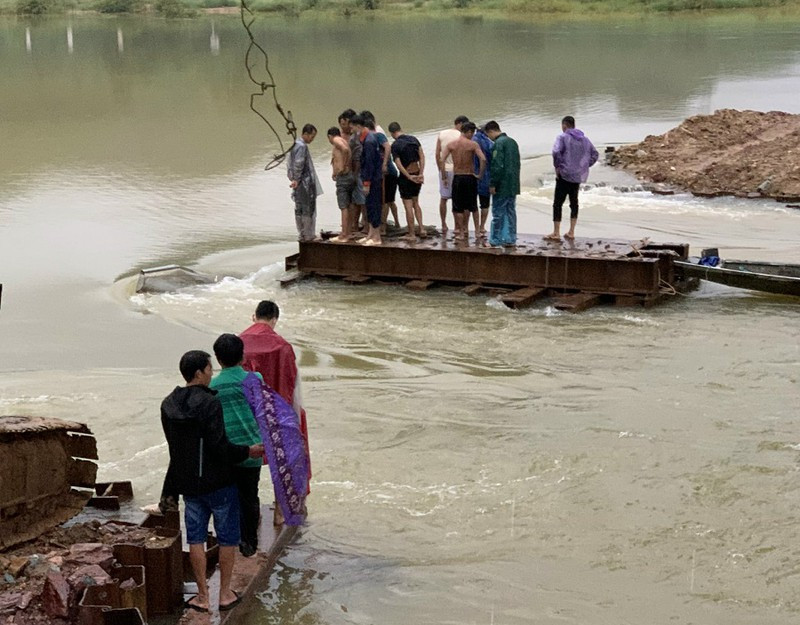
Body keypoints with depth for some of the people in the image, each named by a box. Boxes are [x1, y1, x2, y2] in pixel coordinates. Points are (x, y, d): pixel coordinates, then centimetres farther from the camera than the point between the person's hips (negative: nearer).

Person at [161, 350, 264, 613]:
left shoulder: (169, 404, 2)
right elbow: (220, 447, -23)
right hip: (218, 482, -6)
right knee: (227, 537, 9)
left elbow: (173, 441, 11)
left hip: (187, 481, 6)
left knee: (196, 537, 11)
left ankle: (202, 596, 15)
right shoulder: (210, 403, -21)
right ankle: (225, 593, 15)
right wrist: (248, 451, -10)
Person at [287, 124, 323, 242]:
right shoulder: (302, 147, -17)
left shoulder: (294, 145, 14)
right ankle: (308, 236, -1)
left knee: (299, 209, 12)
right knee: (308, 210, -3)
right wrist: (296, 179, -16)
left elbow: (289, 162, 19)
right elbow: (298, 165, -22)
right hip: (305, 183, -10)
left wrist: (293, 178, 16)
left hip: (298, 184, 10)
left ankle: (301, 234, 17)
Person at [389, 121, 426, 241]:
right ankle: (421, 229, 11)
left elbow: (399, 164, -19)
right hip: (417, 174, 5)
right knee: (415, 203, 20)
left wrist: (409, 177, -15)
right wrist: (421, 173, -7)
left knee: (408, 206, 2)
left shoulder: (395, 145, -12)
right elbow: (422, 156, -3)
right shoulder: (414, 139, 3)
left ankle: (411, 234, 6)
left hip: (405, 176, -5)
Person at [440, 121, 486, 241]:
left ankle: (461, 232, 7)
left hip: (457, 177, 1)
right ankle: (465, 228, 25)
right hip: (470, 177, 0)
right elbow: (483, 159, -19)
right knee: (468, 205, 18)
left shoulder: (451, 144, -2)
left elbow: (442, 160, -11)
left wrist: (443, 175, -3)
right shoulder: (473, 144, -7)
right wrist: (480, 175, -7)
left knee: (458, 207, 8)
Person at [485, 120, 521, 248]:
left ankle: (495, 240, 4)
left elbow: (497, 165, -20)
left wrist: (492, 184, -16)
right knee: (510, 212, 11)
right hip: (513, 185, 8)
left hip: (502, 185, -8)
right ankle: (510, 238, 14)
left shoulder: (498, 143, -15)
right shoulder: (513, 142, 14)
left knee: (498, 213, -1)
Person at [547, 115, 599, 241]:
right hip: (579, 176, 6)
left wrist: (557, 166, -10)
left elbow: (556, 152, -23)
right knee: (574, 202, 16)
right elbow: (594, 154, 14)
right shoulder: (584, 138, 12)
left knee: (558, 203, -1)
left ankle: (556, 233, -2)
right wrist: (584, 166, 14)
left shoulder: (562, 137, -7)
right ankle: (571, 232, 17)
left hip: (565, 175, -6)